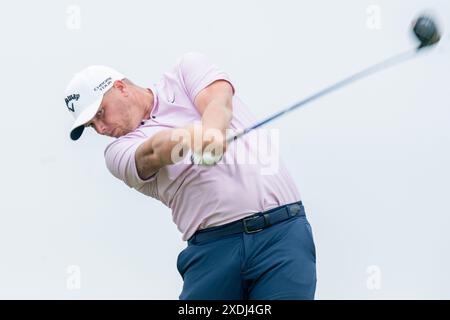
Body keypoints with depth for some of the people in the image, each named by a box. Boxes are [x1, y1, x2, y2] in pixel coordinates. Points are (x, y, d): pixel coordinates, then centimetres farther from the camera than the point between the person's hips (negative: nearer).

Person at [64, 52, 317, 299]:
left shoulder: (187, 70, 13)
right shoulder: (120, 150, 12)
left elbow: (217, 102, -8)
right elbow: (151, 153, -11)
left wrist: (212, 130, -33)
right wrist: (189, 136, -34)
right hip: (212, 249, 2)